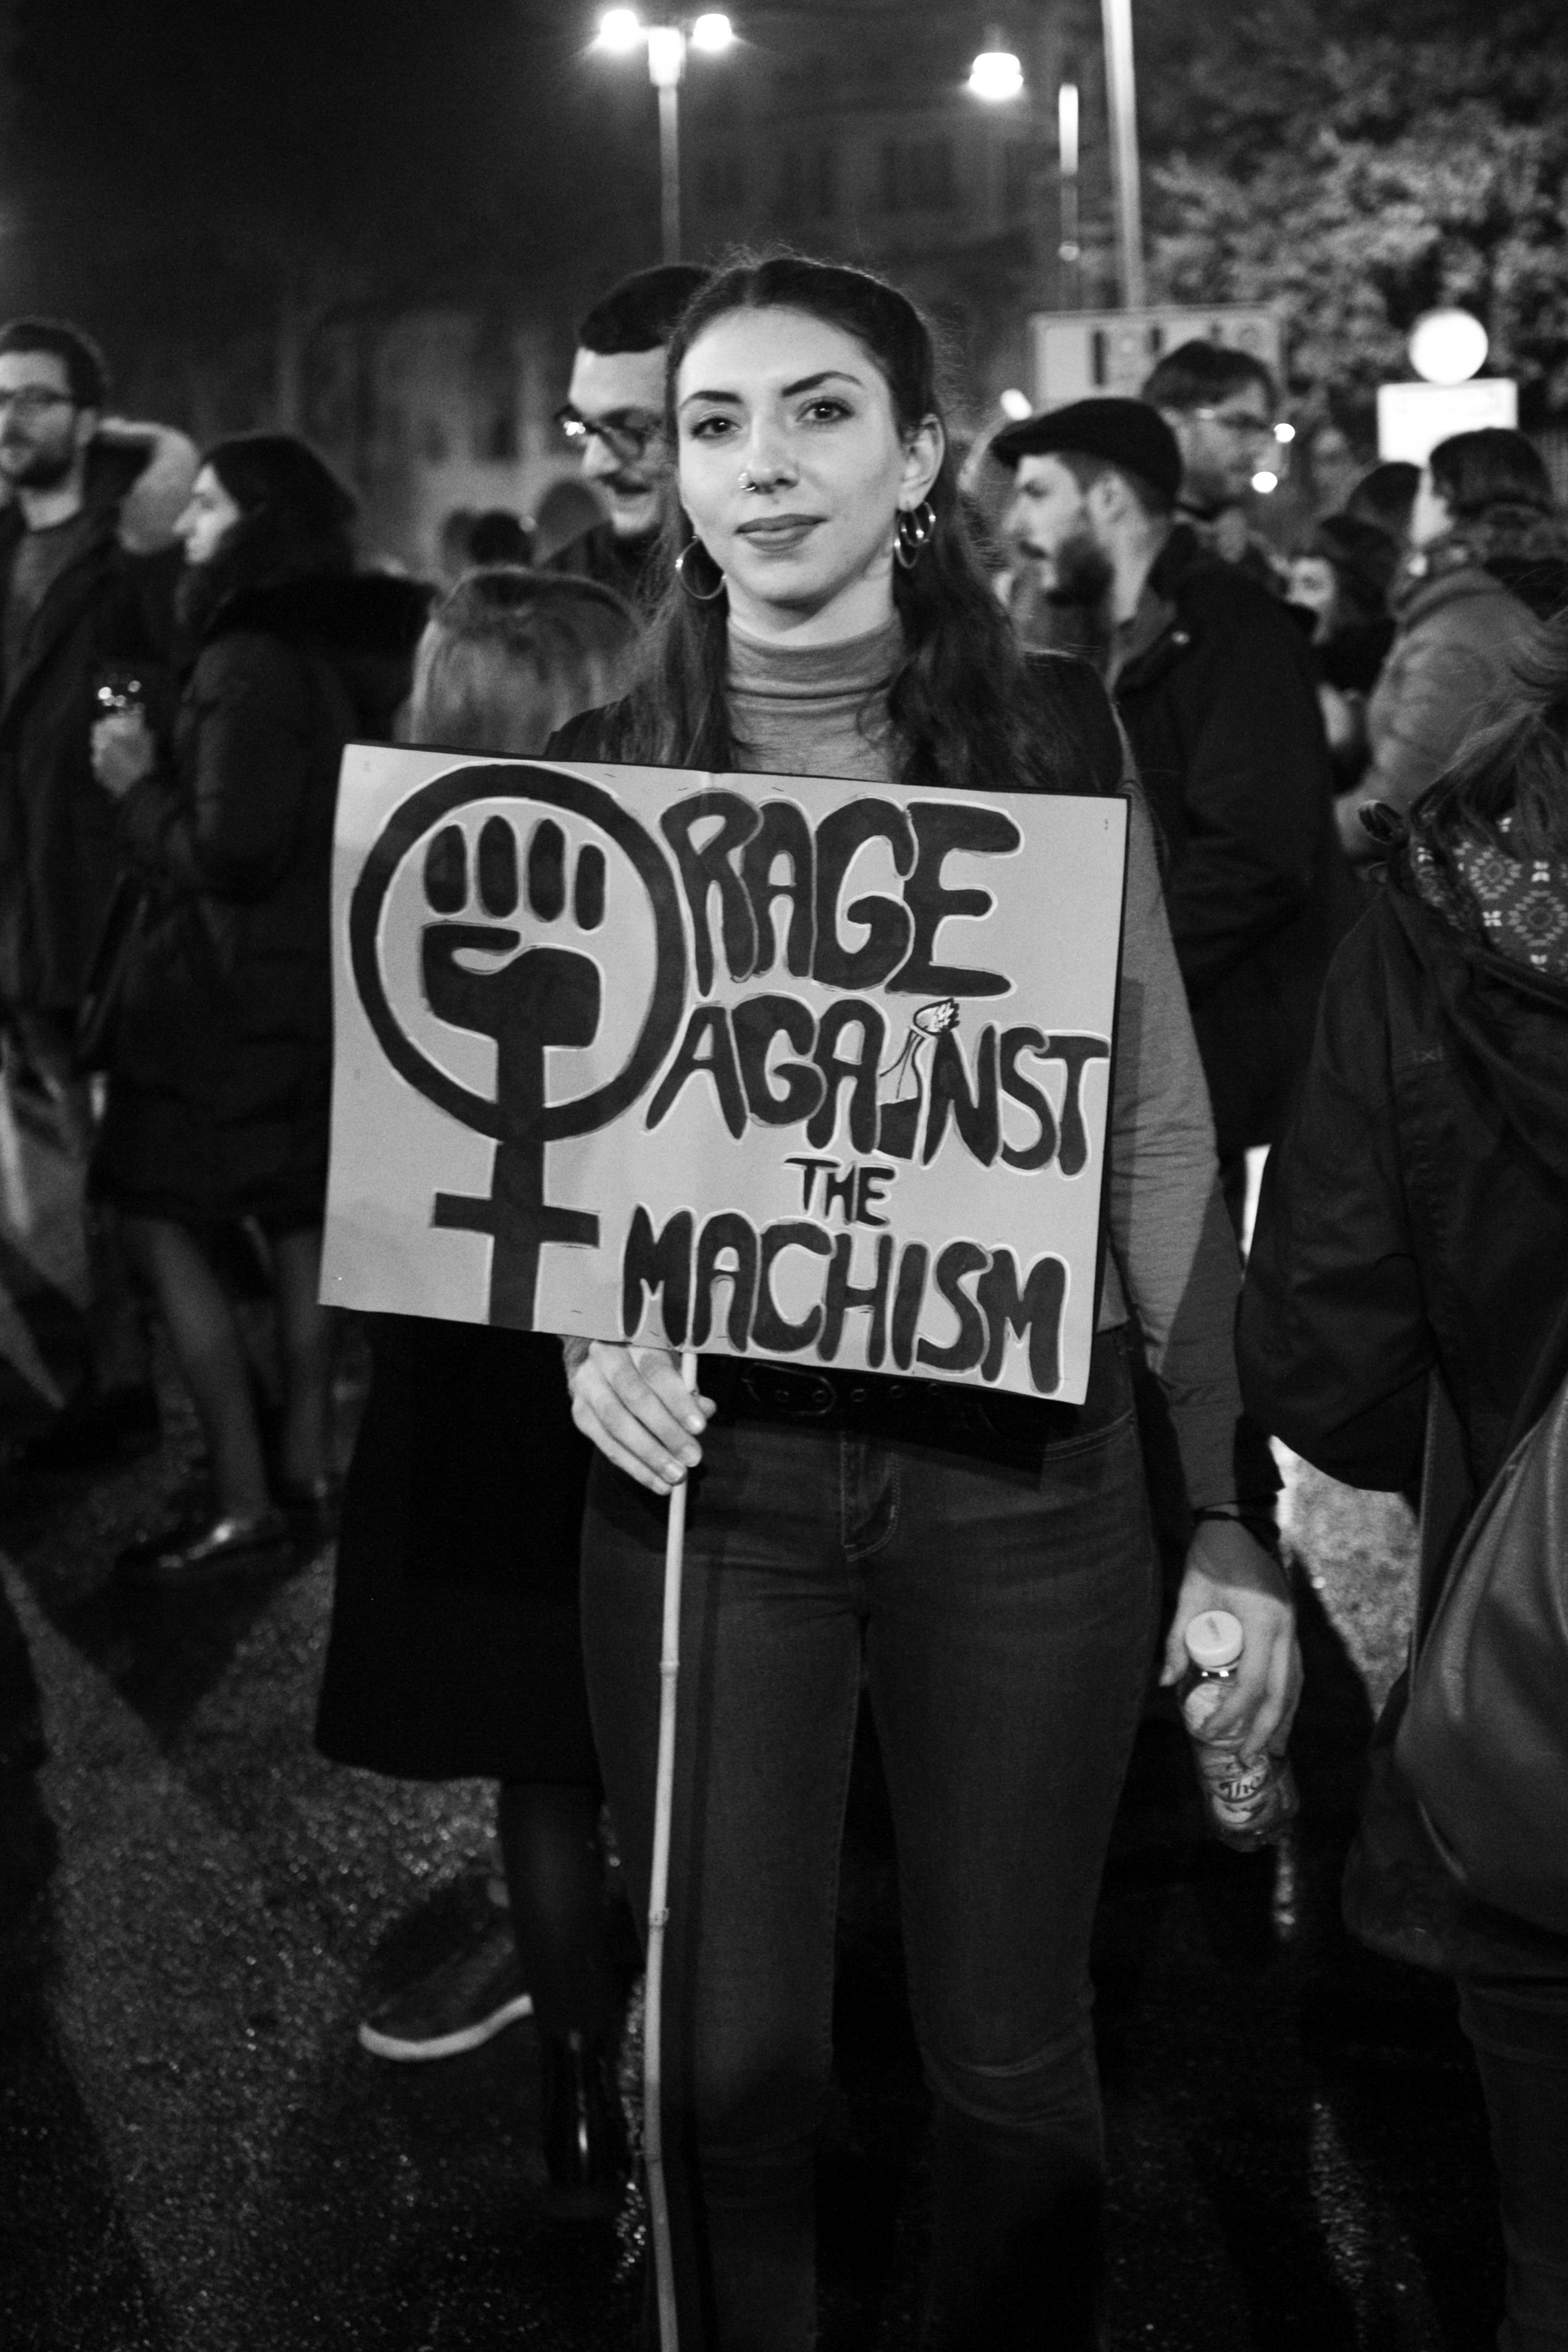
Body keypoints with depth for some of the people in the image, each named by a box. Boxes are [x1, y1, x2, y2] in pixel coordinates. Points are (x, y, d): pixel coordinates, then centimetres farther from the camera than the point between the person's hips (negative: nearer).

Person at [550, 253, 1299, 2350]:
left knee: (1010, 2047, 12)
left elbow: (1158, 1128, 1)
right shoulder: (605, 769, 3)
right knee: (727, 2057, 9)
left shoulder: (1052, 734, 1)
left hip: (1023, 1465, 0)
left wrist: (1231, 1507, -3)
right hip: (710, 1467, 1)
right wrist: (582, 1328, -12)